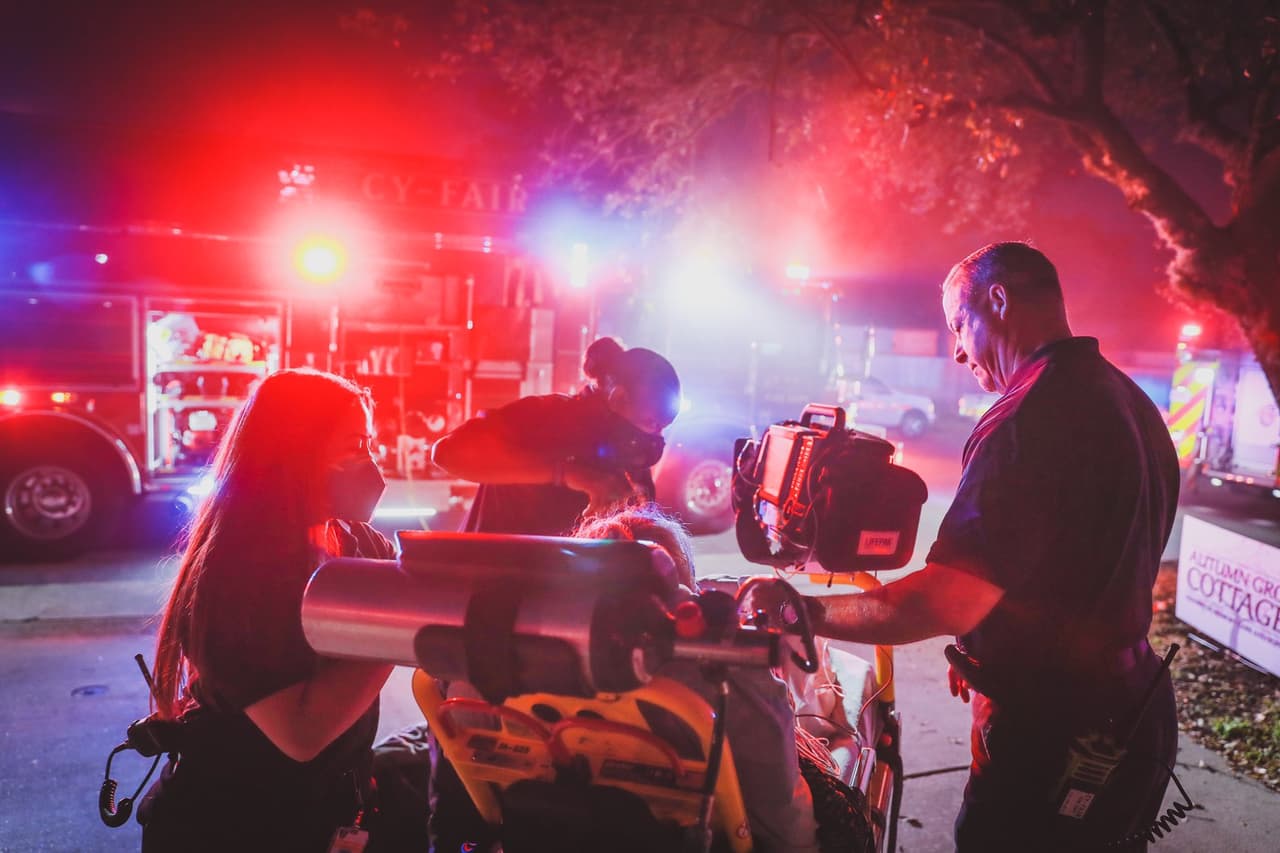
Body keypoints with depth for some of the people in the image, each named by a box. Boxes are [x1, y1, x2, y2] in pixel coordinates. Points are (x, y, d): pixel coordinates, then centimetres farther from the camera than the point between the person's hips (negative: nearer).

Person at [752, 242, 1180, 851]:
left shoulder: (1032, 417, -24)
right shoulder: (1131, 402, 7)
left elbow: (942, 603, -30)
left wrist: (807, 613, -18)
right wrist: (987, 651, 18)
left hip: (1050, 739, -9)